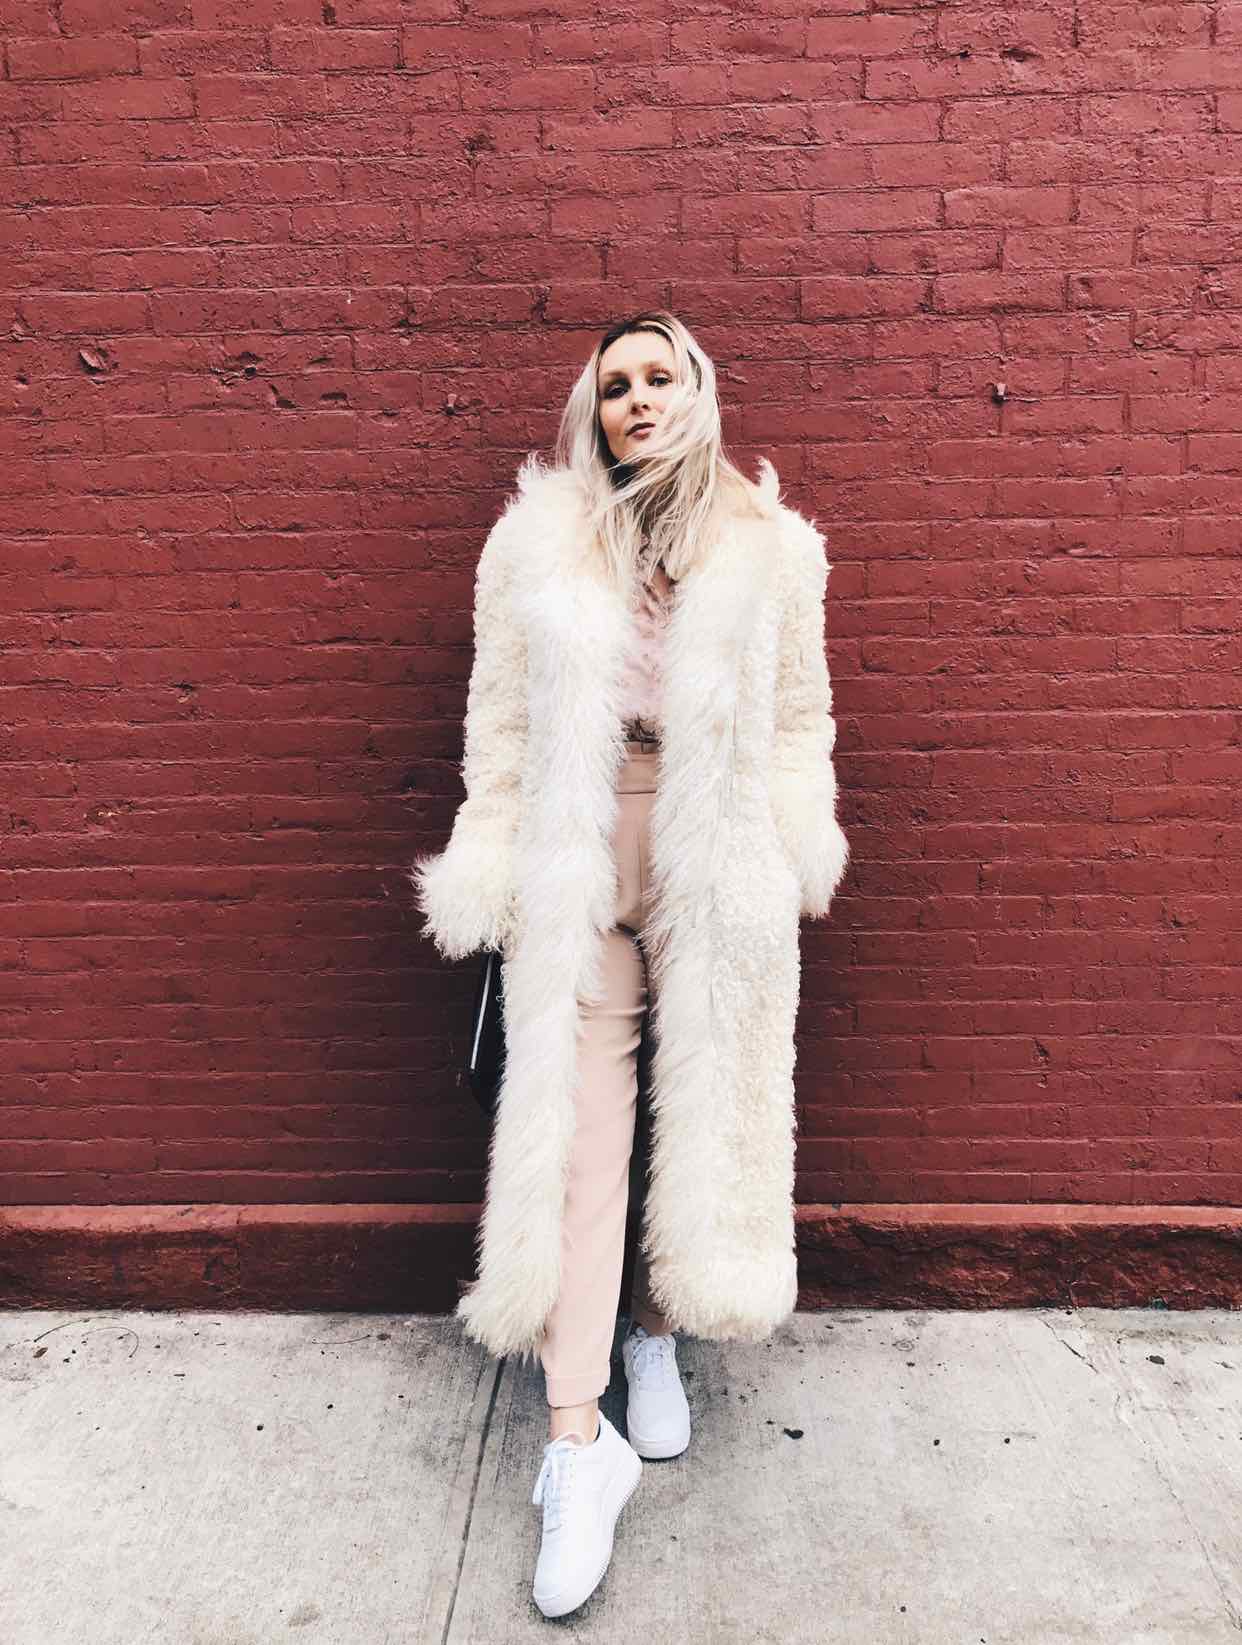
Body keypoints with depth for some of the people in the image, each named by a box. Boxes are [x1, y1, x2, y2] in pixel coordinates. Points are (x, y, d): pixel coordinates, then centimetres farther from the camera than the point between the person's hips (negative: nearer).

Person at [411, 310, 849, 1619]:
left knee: (707, 1107, 9)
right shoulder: (538, 543, 5)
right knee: (580, 1128, -2)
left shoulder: (767, 549, 5)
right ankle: (576, 1438, 6)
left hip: (717, 870, 1)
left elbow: (799, 718, 8)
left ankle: (658, 1331, 33)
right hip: (578, 869, 0)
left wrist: (803, 859, 2)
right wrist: (490, 868, 5)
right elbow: (501, 724, 6)